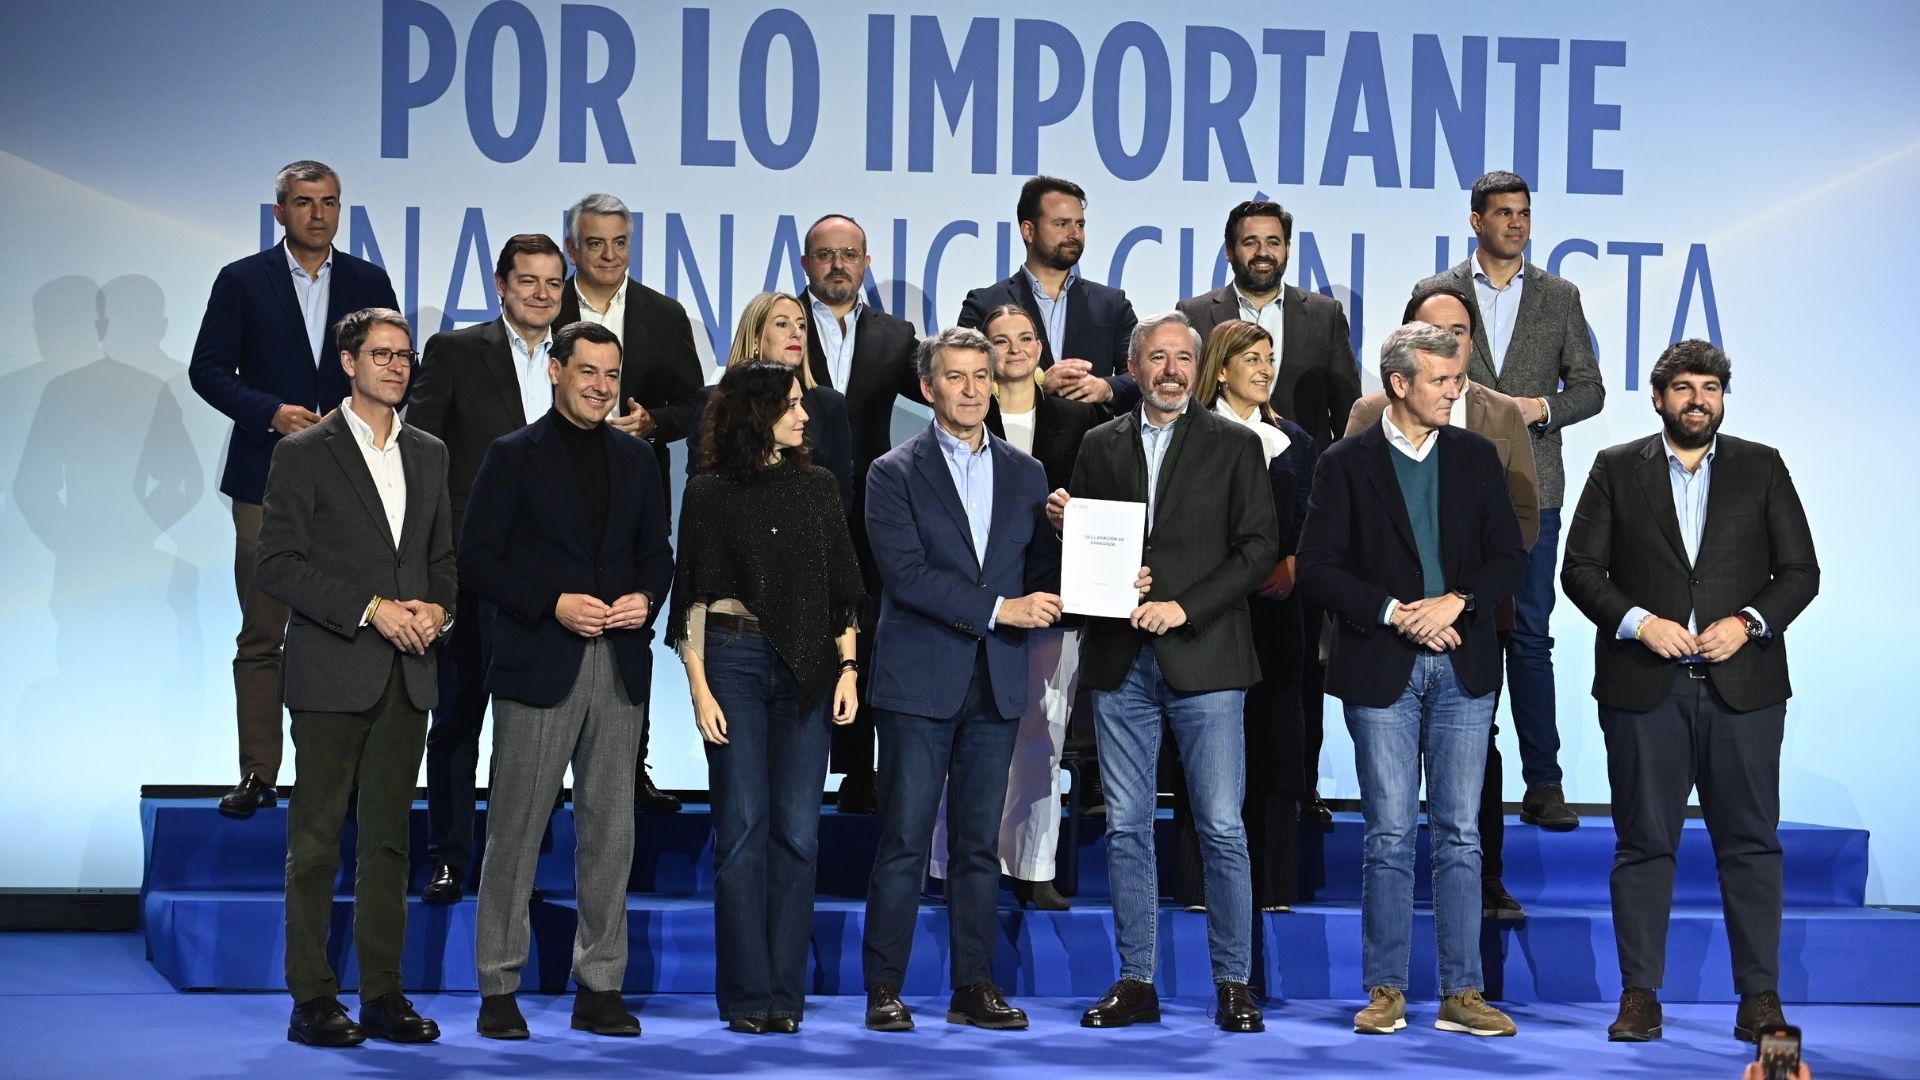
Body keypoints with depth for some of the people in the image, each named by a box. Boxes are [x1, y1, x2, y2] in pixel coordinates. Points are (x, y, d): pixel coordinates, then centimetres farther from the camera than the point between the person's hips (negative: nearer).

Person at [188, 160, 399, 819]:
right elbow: (207, 369, 1)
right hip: (268, 479, -1)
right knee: (261, 634, 1)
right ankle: (258, 773, 6)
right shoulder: (242, 282, 4)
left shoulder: (369, 283, 10)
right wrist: (270, 412, -13)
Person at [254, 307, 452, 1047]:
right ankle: (312, 1000, 3)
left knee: (388, 839, 7)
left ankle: (383, 995, 11)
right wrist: (371, 611, -14)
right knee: (316, 840, -1)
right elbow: (278, 565, -8)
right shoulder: (304, 453, -2)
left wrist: (438, 610, -2)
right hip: (332, 674, -5)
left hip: (406, 677, 5)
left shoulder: (428, 455, 15)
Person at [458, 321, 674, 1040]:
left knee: (610, 831, 6)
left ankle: (600, 988, 13)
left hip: (620, 667, 4)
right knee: (515, 832, 0)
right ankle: (499, 990, 7)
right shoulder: (514, 456, -1)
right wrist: (554, 604, -15)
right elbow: (476, 559, -5)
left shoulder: (636, 457, 13)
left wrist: (646, 598, -4)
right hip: (539, 666, -4)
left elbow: (657, 552, 17)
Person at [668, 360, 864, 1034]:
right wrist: (699, 688, -6)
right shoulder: (709, 493, 2)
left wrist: (848, 667, 2)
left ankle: (785, 995, 6)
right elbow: (692, 596, 1)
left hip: (806, 668, 3)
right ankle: (748, 997, 3)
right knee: (743, 831, -3)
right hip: (734, 660, -3)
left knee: (797, 833, 0)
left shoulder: (818, 486, 11)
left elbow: (843, 586, 12)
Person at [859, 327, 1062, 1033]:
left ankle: (974, 987, 13)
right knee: (904, 842, -2)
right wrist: (998, 609, -15)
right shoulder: (896, 473, 0)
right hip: (919, 682, -4)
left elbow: (1042, 576, 10)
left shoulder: (1025, 474, 13)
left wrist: (1064, 529, -9)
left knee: (979, 844, 7)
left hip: (997, 684, 4)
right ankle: (884, 989, 4)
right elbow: (906, 573, -11)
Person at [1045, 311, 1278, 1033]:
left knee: (1222, 829, -3)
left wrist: (1185, 607, -12)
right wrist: (1064, 523, -6)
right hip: (1120, 662, 3)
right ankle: (1136, 982, 13)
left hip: (1203, 658, -3)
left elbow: (1259, 550, -3)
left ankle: (1233, 984, 6)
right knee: (1126, 828, 6)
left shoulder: (1234, 445, 3)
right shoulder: (1100, 446, 12)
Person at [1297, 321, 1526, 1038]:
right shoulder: (1346, 463, 0)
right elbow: (1316, 569, -5)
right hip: (1381, 670, -2)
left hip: (1462, 665, 2)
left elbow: (1509, 556, 5)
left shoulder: (1476, 457, 9)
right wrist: (1392, 613, -13)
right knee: (1389, 837, 1)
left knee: (1460, 837, 4)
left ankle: (1462, 994, 8)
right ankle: (1386, 992, 9)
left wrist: (1456, 602, -12)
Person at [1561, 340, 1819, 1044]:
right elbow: (1580, 568, 3)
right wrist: (1639, 622, -11)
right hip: (1645, 688, 0)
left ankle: (1760, 996, 7)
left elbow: (1801, 571, 7)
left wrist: (1749, 622, -10)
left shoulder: (1762, 468, 9)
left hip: (1743, 686, 1)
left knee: (1751, 842, 2)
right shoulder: (1616, 469, 7)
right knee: (1645, 843, 2)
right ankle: (1640, 994, 7)